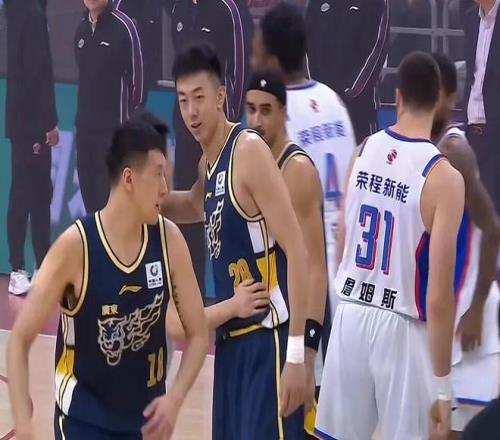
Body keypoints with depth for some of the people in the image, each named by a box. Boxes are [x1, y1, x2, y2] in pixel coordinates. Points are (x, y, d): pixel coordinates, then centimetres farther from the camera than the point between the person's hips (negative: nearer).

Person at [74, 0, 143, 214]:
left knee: (110, 195, -8)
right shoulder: (81, 29, 11)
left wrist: (131, 114, -4)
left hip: (115, 126, -7)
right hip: (85, 125, 7)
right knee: (89, 194, 10)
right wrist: (84, 112, 17)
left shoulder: (123, 26, -11)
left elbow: (136, 74, -8)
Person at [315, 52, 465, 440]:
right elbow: (438, 298, -15)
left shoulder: (363, 152, 3)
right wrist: (442, 387, -11)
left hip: (351, 317, 5)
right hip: (402, 329, -5)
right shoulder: (443, 177, -13)